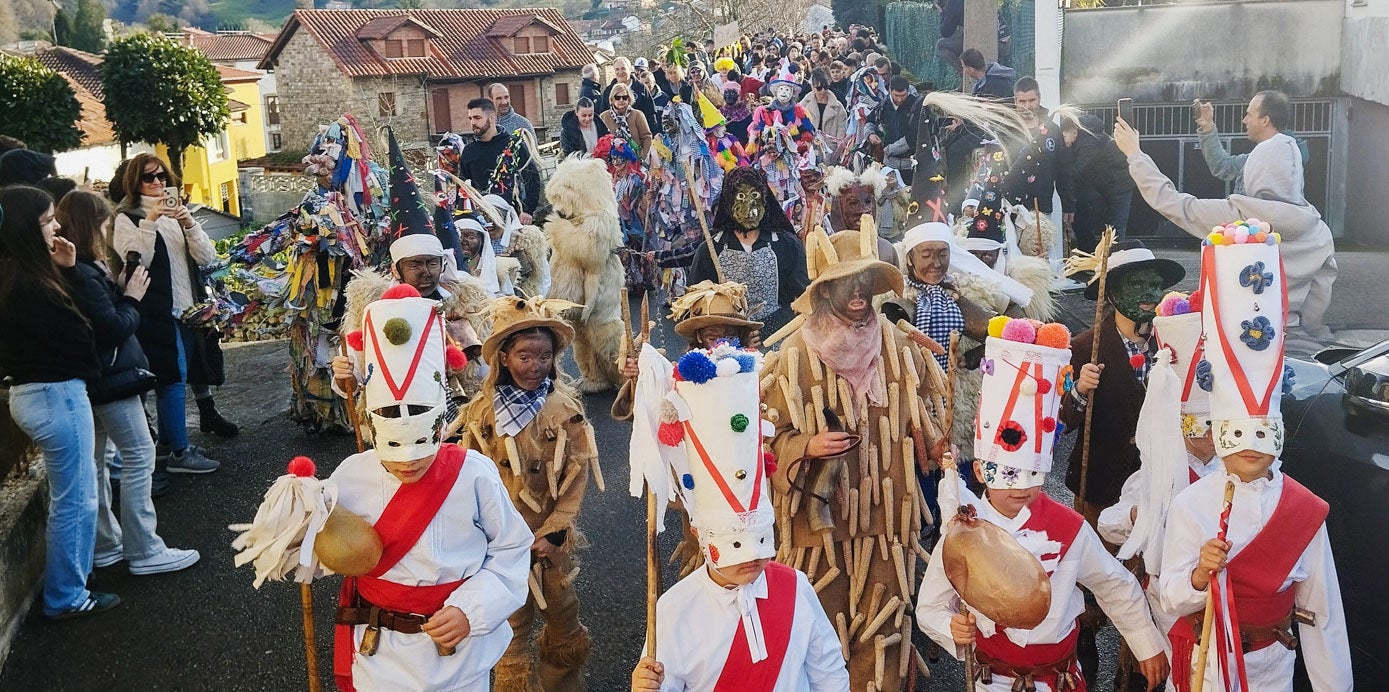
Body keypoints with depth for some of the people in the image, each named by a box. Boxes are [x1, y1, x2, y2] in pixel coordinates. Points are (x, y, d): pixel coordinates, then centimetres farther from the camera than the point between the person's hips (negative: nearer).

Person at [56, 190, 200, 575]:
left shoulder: (73, 270, 8)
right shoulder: (83, 275, -22)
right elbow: (115, 329, -21)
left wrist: (120, 290, -3)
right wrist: (131, 298, -7)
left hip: (91, 379, 11)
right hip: (111, 377, -11)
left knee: (96, 461, 15)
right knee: (140, 456, -6)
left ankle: (106, 544, 26)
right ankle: (144, 552, -4)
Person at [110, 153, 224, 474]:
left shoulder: (177, 213, 15)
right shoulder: (128, 218, -3)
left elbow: (207, 258, 4)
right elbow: (135, 261, -19)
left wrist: (190, 224, -11)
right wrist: (150, 221, -24)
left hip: (188, 308, 6)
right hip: (158, 312, -6)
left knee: (170, 378, 13)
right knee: (174, 376, -8)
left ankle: (168, 443, 22)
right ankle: (179, 453, -3)